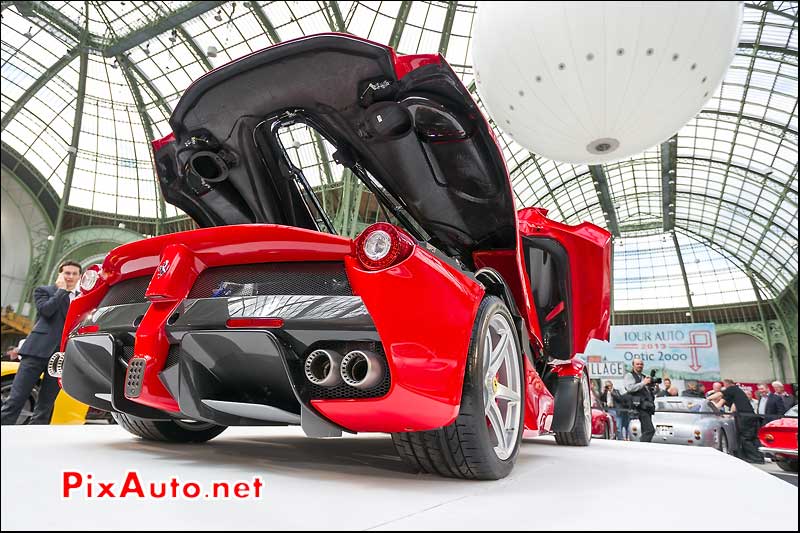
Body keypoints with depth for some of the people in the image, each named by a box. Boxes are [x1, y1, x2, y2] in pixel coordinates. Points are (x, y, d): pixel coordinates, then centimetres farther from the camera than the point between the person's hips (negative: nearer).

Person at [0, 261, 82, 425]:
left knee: (45, 405, 4)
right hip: (38, 349, -3)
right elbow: (45, 310, -10)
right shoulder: (43, 290, 11)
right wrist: (61, 290, -1)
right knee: (15, 399, -7)